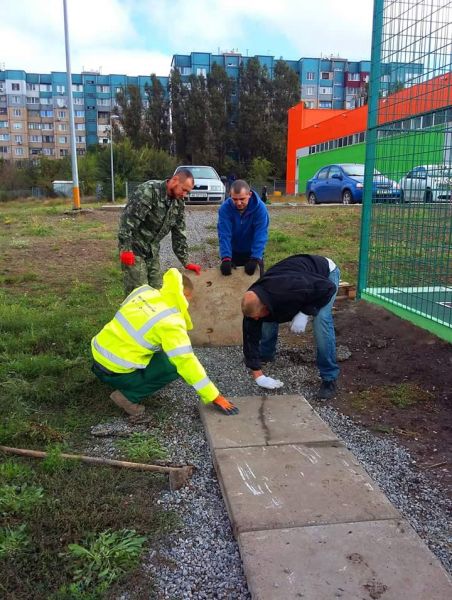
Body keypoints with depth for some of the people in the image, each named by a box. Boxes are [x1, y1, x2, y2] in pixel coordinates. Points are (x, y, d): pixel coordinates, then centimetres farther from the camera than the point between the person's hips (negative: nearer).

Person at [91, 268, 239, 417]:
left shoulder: (144, 290, -1)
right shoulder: (171, 323, -20)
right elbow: (187, 363, -21)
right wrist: (215, 397, -15)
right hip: (113, 371, -7)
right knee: (174, 365, -6)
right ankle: (128, 396, -2)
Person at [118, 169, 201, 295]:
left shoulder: (179, 204, 2)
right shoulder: (149, 190, -20)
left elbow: (179, 234, 8)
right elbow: (128, 218, -24)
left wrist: (186, 262, 5)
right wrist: (125, 249, -27)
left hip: (152, 251, 7)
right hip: (134, 248, -7)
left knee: (156, 290, 9)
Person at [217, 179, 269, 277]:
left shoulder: (260, 208, -22)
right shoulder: (225, 208, -20)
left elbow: (260, 235, -27)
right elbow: (224, 234, -26)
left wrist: (255, 259, -39)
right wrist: (226, 258, -39)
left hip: (253, 253, -1)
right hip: (233, 253, 1)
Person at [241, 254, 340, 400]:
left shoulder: (291, 289, -45)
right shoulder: (253, 302, -24)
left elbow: (328, 287, -33)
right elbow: (250, 335, -17)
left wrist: (305, 312, -34)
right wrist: (257, 375, -18)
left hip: (325, 273, -5)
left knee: (321, 320, -26)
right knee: (269, 319, -4)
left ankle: (329, 379, -14)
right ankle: (266, 354, 25)